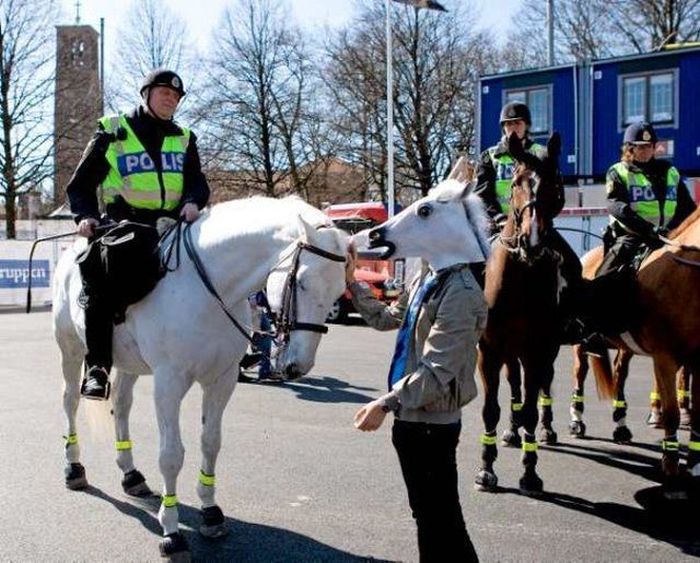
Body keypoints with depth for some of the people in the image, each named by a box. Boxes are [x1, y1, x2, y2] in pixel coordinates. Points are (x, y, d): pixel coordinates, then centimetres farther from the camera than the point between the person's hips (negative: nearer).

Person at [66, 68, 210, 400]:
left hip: (170, 223, 4)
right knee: (98, 268, -32)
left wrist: (193, 202, -8)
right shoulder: (112, 133, 12)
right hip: (122, 221, -4)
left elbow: (198, 183, 16)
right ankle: (97, 366, -30)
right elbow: (80, 184, 12)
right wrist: (86, 215, -8)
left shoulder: (184, 139, 22)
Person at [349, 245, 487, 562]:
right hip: (412, 417, 9)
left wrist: (386, 403, -29)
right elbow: (387, 318, 21)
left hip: (431, 423, -9)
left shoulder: (460, 292, -21)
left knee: (439, 517, 4)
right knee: (425, 510, 21)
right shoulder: (426, 278, 7)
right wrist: (351, 283, 13)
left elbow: (437, 371, -26)